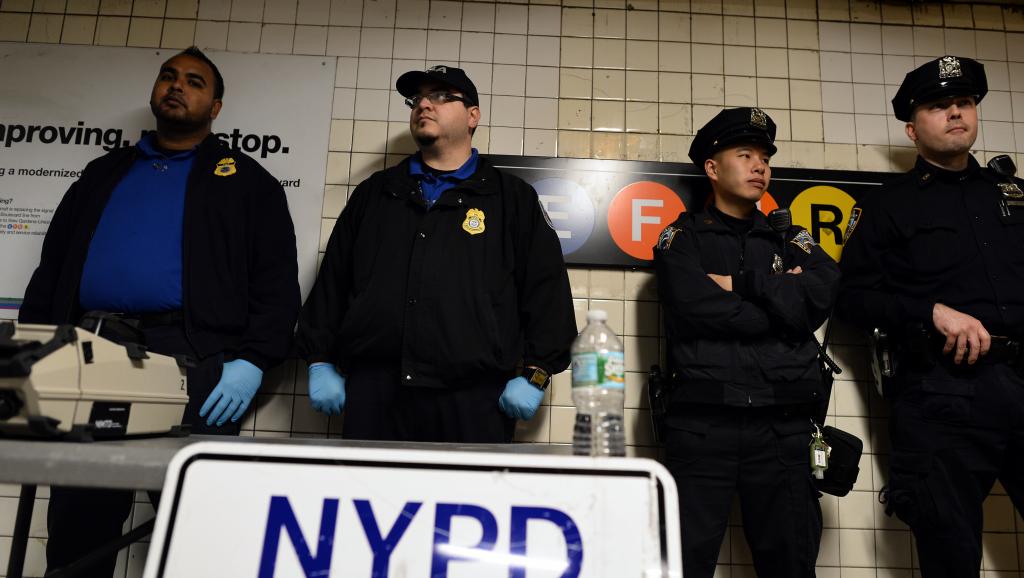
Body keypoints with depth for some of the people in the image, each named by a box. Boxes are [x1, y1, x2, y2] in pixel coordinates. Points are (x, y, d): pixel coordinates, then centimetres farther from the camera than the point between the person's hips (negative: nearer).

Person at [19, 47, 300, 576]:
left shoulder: (246, 181, 11)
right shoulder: (104, 173, 24)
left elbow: (277, 281, 1)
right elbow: (51, 269, 22)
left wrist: (252, 360, -11)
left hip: (191, 358, -4)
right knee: (75, 522, 7)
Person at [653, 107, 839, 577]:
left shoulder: (791, 241, 18)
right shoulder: (682, 239, 9)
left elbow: (820, 298, -2)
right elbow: (695, 307, -10)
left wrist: (740, 283, -5)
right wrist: (780, 298, -1)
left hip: (783, 426, 3)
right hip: (702, 423, -3)